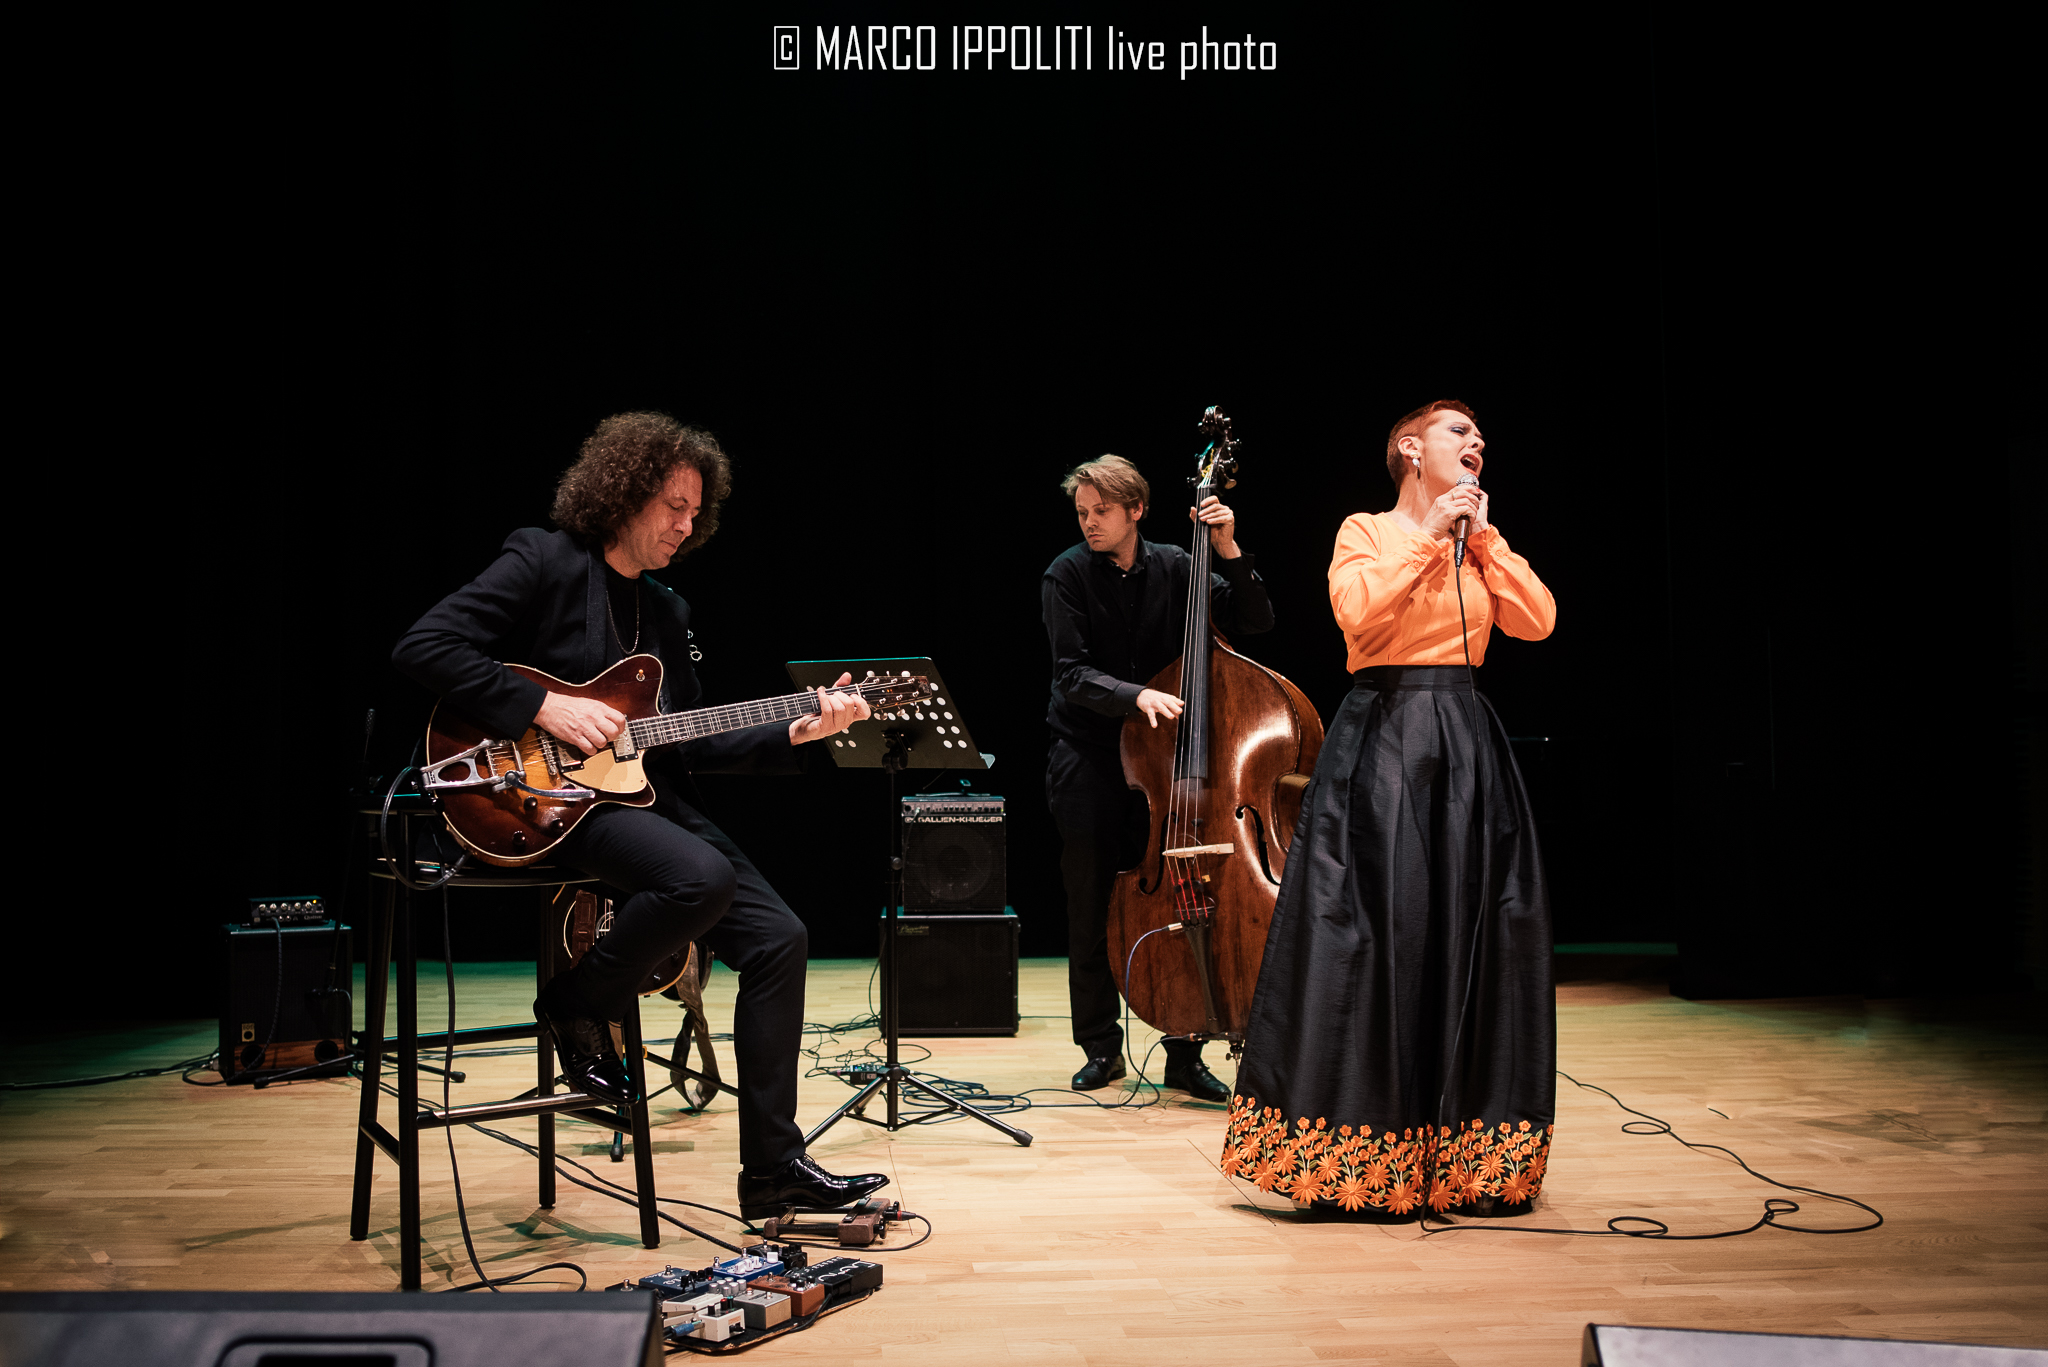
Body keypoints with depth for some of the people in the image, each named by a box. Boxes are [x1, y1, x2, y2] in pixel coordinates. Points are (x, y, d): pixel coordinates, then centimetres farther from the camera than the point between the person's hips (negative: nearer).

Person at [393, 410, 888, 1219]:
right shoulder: (544, 563, -3)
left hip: (644, 801, 8)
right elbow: (423, 647, -14)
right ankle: (578, 1009, -4)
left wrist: (795, 732, 3)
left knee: (779, 939, -8)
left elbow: (691, 743, 15)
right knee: (703, 878, -34)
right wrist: (545, 708, -19)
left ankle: (772, 1168, -1)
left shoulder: (666, 612, 18)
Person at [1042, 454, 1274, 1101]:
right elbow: (1073, 675, -15)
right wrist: (1136, 695, -31)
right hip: (1088, 760, -1)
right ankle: (1101, 1048, 19)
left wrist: (1229, 551, -14)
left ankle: (1184, 1053, 11)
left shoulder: (1173, 567, 1)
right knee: (1090, 908, 4)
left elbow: (1255, 621, -2)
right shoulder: (1067, 575, -7)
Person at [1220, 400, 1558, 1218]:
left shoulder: (1477, 546, 18)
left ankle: (1469, 1159, 12)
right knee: (1371, 936, -7)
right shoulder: (1366, 532, 3)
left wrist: (1482, 536, 1)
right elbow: (1358, 610, -17)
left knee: (1472, 939, 2)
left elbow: (1538, 620, 3)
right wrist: (1427, 535, -10)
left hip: (1468, 749, 5)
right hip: (1381, 743, -5)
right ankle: (1361, 1161, 3)